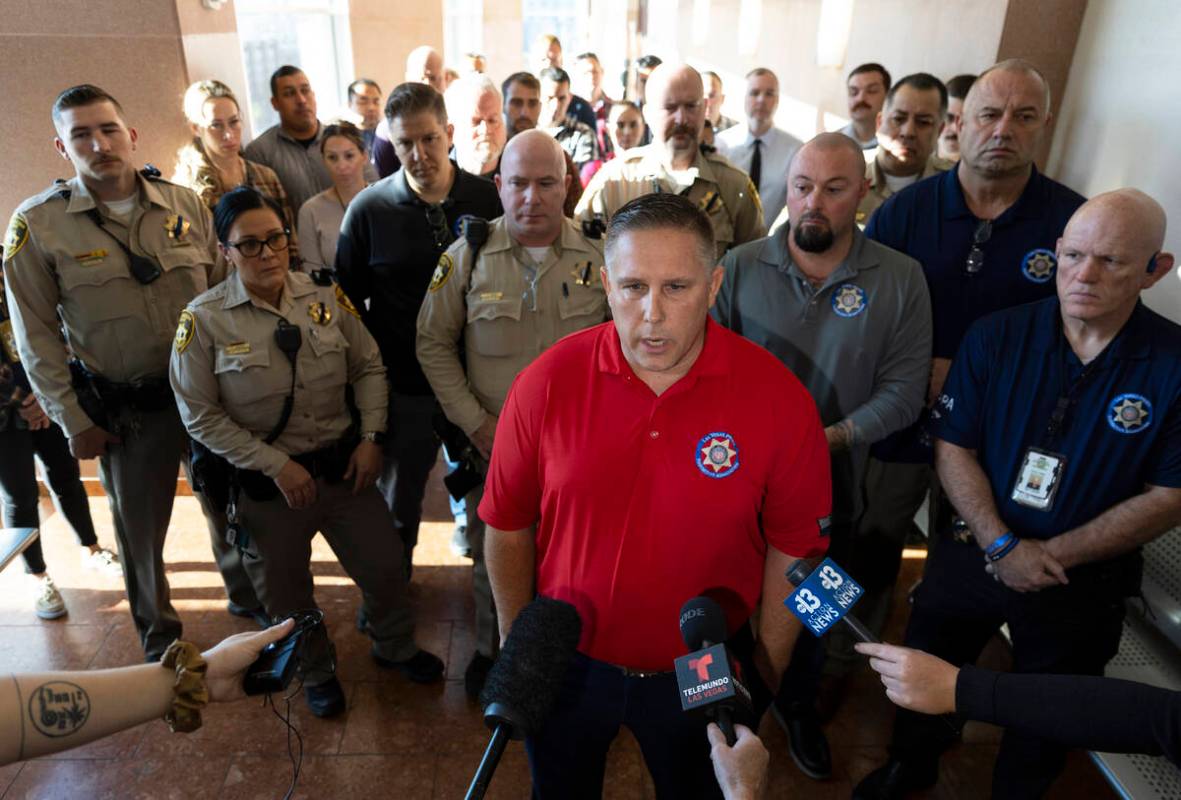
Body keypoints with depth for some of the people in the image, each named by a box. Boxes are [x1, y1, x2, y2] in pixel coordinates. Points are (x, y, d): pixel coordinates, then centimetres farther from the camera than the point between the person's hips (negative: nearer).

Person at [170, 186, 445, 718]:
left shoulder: (325, 297, -4)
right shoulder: (205, 320, -12)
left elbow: (369, 368, 4)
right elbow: (200, 416, -10)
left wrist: (370, 437, -6)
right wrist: (276, 465, -14)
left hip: (345, 466, 2)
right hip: (267, 483, -2)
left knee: (384, 566, 13)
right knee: (286, 592, 17)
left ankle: (394, 647, 44)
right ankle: (317, 671, 47)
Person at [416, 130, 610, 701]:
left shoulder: (598, 257, -5)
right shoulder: (468, 254, -5)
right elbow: (434, 343, 1)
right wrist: (474, 421, -6)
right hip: (492, 441, 1)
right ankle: (491, 646, 43)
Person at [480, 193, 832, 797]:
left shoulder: (778, 398, -20)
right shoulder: (546, 383, -18)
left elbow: (794, 545, -8)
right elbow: (508, 526, -6)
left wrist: (766, 673, -2)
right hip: (568, 661, 1)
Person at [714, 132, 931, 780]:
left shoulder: (900, 279, -8)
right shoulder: (740, 266, -7)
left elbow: (903, 391, -9)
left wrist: (832, 437, -21)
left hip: (830, 483, 1)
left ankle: (797, 704, 50)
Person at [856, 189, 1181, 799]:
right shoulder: (995, 337, -10)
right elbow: (953, 448, -9)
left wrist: (1052, 555, -17)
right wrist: (1001, 546, -20)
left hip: (1082, 581, -1)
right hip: (975, 552, 1)